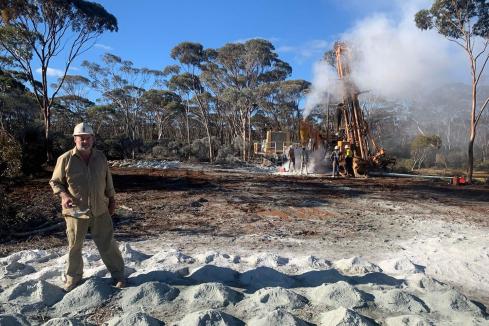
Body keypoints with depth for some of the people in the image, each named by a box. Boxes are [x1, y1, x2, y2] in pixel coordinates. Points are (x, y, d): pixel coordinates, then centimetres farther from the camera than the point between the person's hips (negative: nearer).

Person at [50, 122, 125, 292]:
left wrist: (111, 199, 14)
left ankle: (118, 274, 21)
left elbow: (107, 180, 12)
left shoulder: (100, 157, 1)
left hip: (100, 210, 2)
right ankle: (73, 277, 33)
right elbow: (55, 182, 0)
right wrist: (64, 196, -17)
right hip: (75, 211, -2)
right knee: (74, 246, 13)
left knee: (107, 244, 8)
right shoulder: (65, 159, -9)